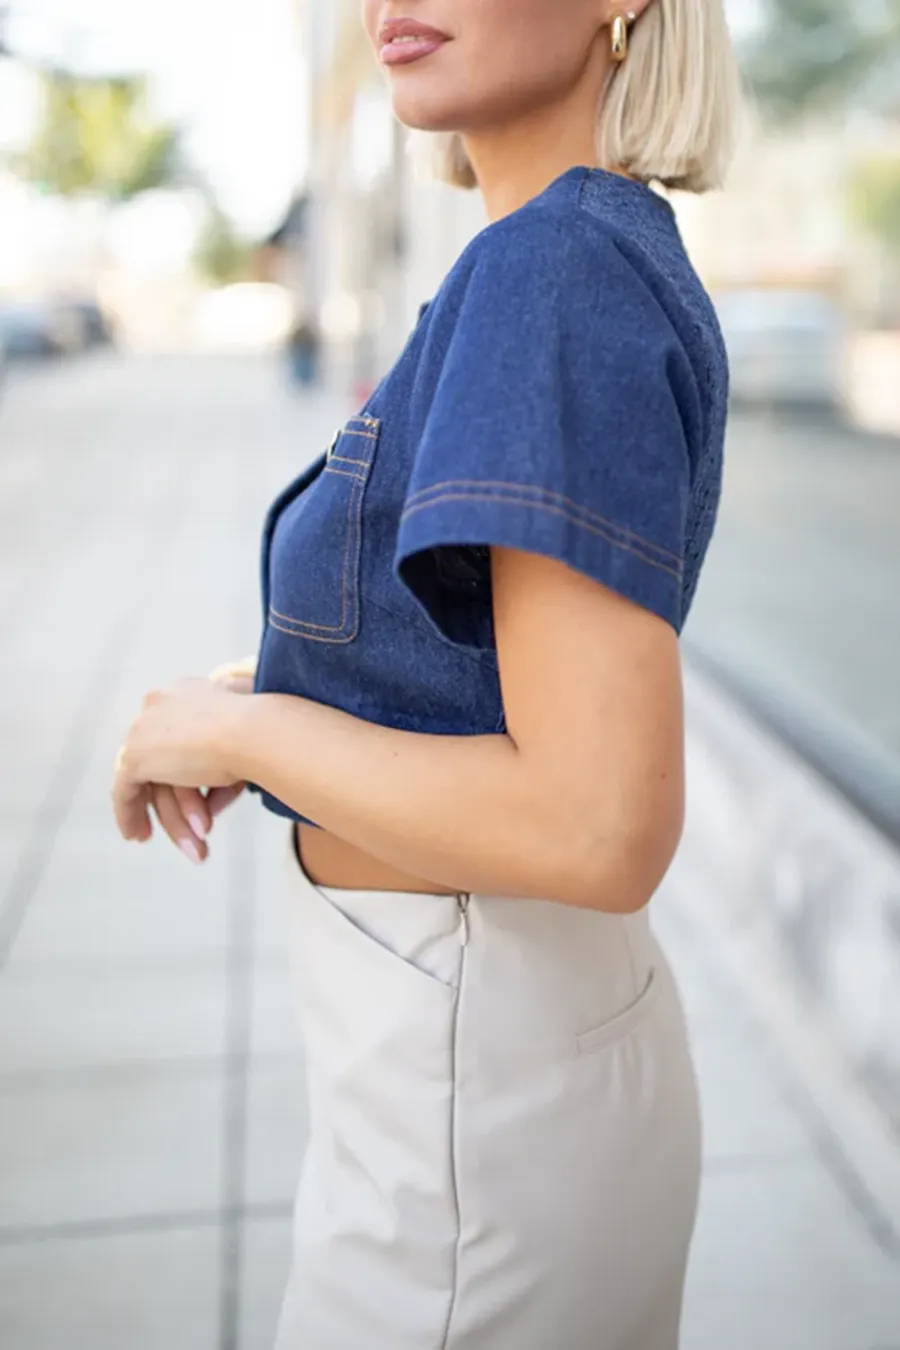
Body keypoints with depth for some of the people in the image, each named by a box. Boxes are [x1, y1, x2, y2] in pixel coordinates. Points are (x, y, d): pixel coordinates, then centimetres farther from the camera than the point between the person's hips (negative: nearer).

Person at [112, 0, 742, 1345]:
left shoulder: (560, 270, -23)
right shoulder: (608, 257, 6)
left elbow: (606, 830, -29)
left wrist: (236, 730, -17)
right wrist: (265, 694, 2)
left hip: (472, 1095, -9)